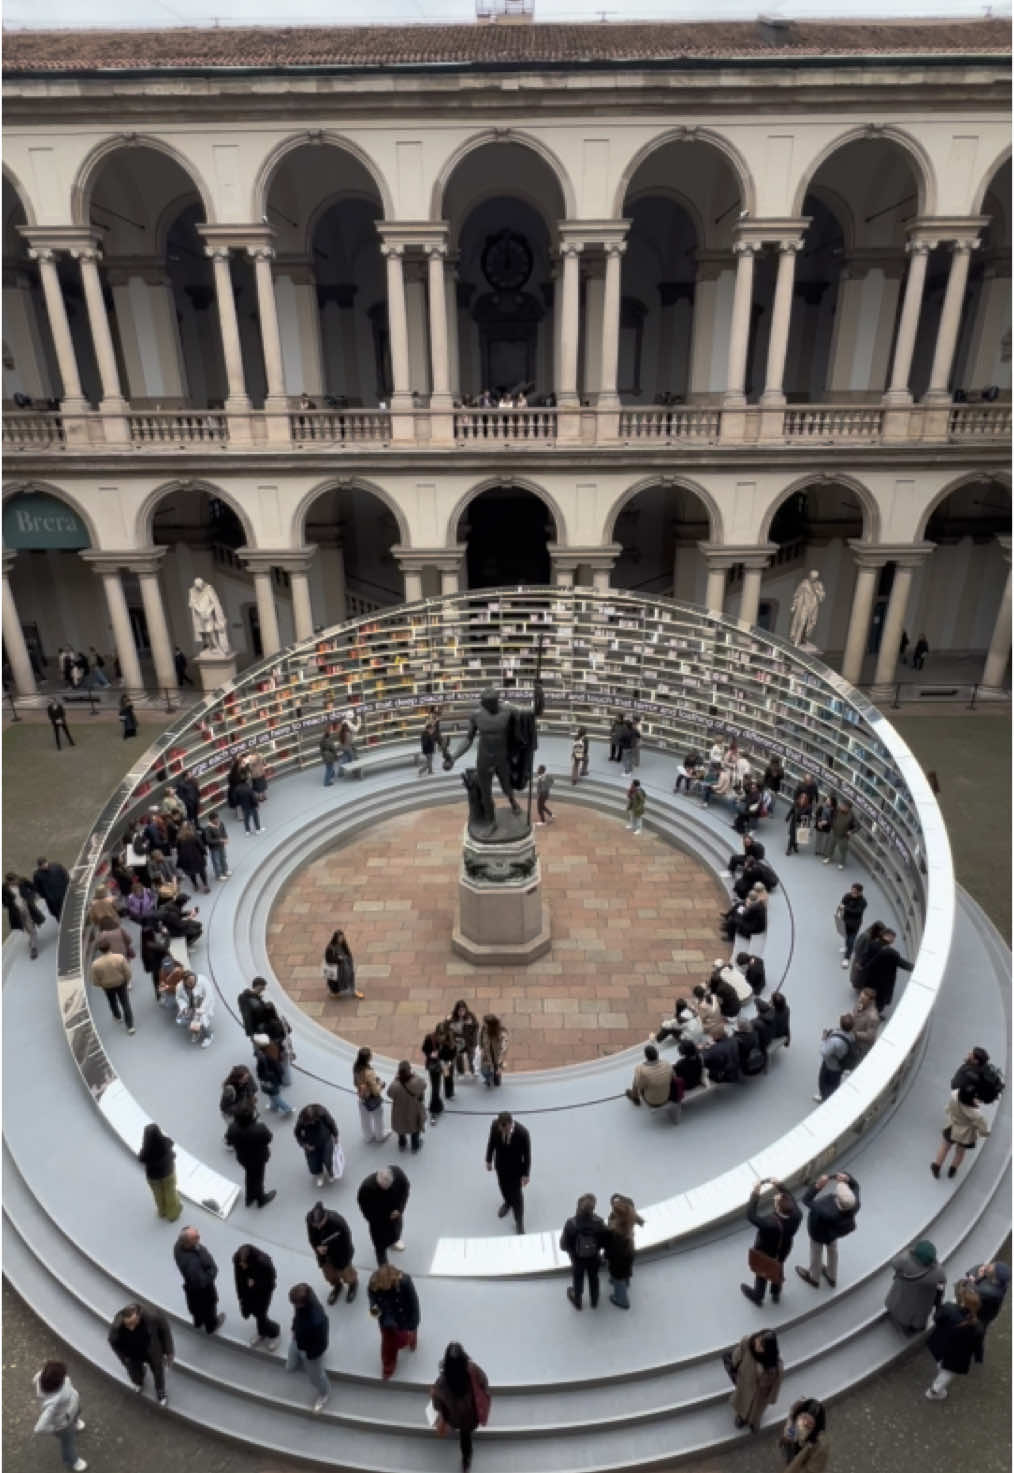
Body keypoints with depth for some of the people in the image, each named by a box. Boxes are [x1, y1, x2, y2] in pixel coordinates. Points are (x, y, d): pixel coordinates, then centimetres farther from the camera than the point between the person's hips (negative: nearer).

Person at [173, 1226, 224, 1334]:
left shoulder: (179, 1244, -29)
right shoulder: (192, 1262, -48)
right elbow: (202, 1281, -37)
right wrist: (213, 1271, -22)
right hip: (202, 1289, -6)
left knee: (196, 1304, 35)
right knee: (208, 1305, 27)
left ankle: (199, 1322, 64)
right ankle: (211, 1326, 56)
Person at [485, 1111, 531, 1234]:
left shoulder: (523, 1133, -36)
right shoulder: (495, 1125, -29)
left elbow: (527, 1154, -20)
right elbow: (491, 1142, -8)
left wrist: (526, 1174, -11)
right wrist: (489, 1160, 4)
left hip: (516, 1168, -3)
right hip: (500, 1164, 3)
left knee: (517, 1195, 14)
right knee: (503, 1187, 27)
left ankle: (519, 1222, 39)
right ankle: (508, 1203, 59)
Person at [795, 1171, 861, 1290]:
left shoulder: (827, 1213, -50)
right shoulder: (855, 1204, -38)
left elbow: (806, 1200, -42)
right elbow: (855, 1185, -20)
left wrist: (818, 1186, -51)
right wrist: (847, 1179, -39)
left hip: (819, 1231, -4)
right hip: (835, 1229, 4)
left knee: (816, 1253, 26)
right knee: (832, 1249, 34)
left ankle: (814, 1278, 55)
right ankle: (832, 1277, 60)